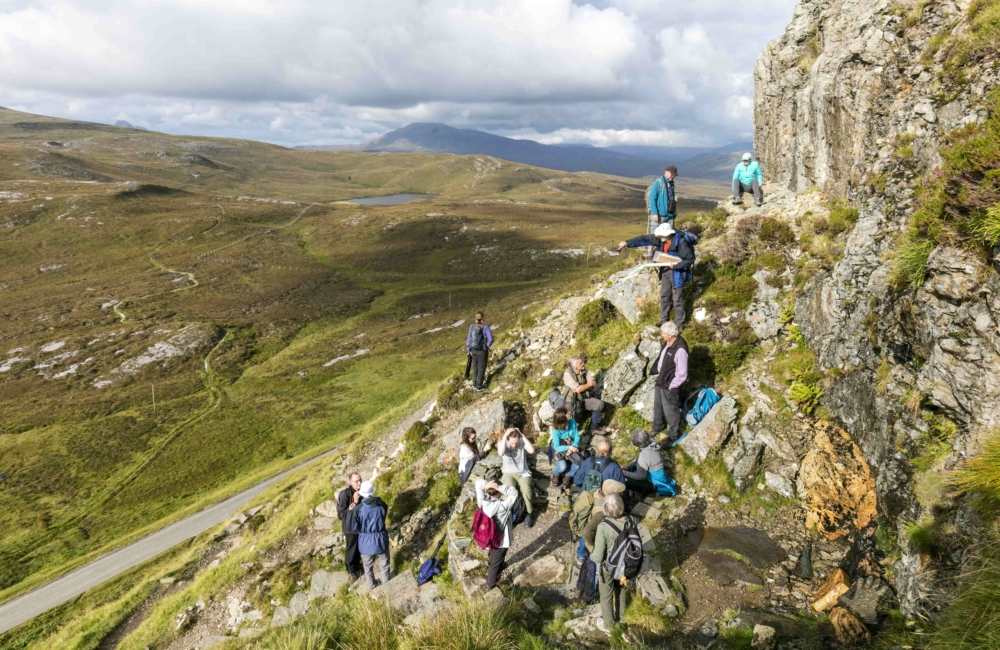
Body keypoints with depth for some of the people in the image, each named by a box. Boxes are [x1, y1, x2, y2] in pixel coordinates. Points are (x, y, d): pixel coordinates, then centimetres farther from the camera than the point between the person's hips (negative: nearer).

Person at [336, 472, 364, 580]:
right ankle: (351, 571, 39)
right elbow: (341, 514, -25)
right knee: (351, 551, 16)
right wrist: (354, 504, -33)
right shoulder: (345, 495, -26)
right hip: (350, 528, -5)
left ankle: (357, 566, 49)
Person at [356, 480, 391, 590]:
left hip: (366, 542, -1)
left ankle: (371, 585, 42)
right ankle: (386, 582, 43)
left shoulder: (358, 509, -24)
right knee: (385, 563, 26)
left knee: (368, 566, 24)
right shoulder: (382, 504, -15)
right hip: (381, 540, 1)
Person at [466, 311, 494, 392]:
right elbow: (490, 339, -21)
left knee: (475, 367, 18)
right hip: (482, 351, -5)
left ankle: (475, 385, 26)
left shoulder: (472, 326, -4)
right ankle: (479, 387, 15)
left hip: (474, 350, 5)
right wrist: (487, 346, -1)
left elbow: (469, 339, 0)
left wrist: (469, 350, 11)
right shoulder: (486, 327, -18)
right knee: (481, 368, 7)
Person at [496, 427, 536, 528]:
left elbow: (532, 450, -23)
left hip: (523, 473, 1)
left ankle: (529, 513, -8)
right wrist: (505, 435, -29)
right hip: (508, 473, 0)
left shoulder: (523, 441, -4)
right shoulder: (502, 443, -7)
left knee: (526, 489, -30)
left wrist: (523, 435, -22)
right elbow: (500, 453, -29)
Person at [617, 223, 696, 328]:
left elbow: (690, 259, -20)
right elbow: (644, 239, -4)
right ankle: (663, 320, 34)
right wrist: (627, 243, -8)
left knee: (677, 300, 4)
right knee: (664, 296, 18)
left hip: (677, 273, -7)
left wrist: (675, 266, -23)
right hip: (665, 270, 7)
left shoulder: (681, 242, -28)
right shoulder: (661, 238, -9)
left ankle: (679, 325, 19)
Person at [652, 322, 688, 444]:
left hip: (669, 386, -9)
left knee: (670, 411, 10)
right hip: (660, 381, 9)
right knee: (658, 405, 28)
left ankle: (674, 437, 32)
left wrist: (671, 386, -16)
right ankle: (658, 427, 53)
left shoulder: (680, 349, -33)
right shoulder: (668, 342, -6)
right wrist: (658, 375, 13)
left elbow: (682, 374, -27)